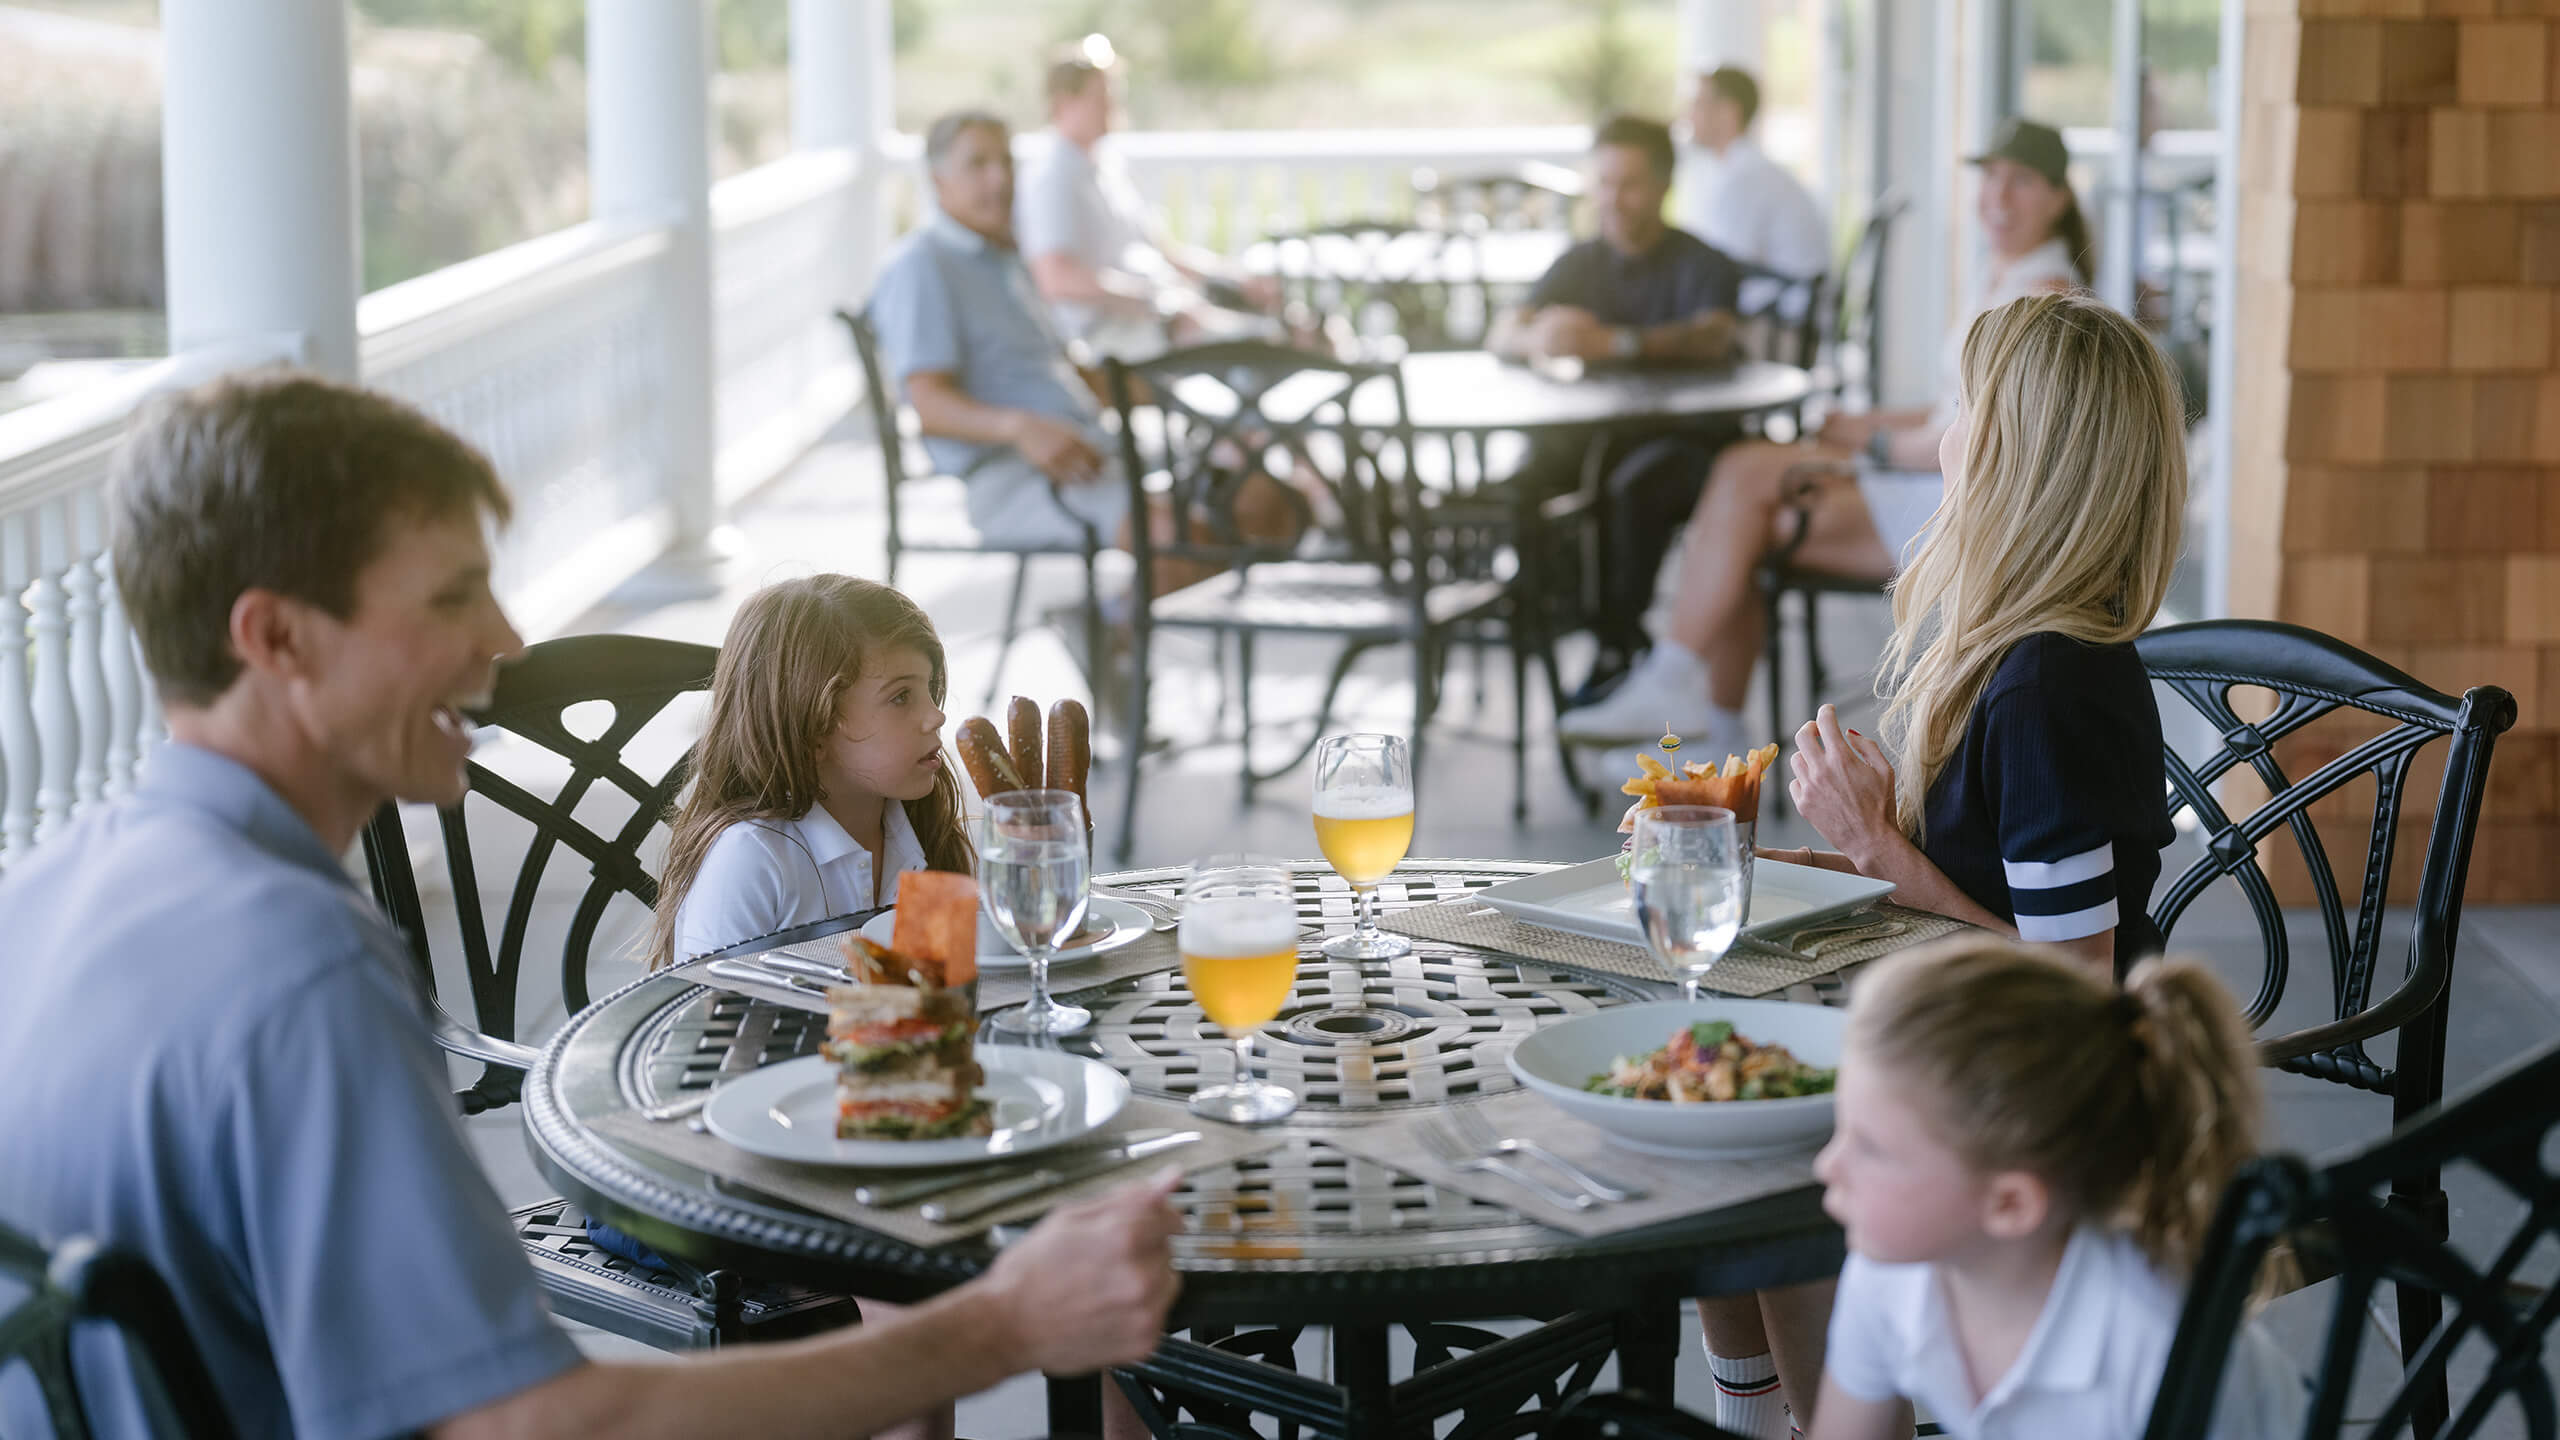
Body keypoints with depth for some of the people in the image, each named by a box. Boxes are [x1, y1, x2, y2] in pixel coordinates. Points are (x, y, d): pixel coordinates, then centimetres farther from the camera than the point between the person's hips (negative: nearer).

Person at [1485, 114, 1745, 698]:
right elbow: (1501, 333, -1)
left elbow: (1712, 336, -26)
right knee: (1520, 480, -26)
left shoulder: (1701, 264, -5)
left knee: (1633, 488, -37)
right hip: (1596, 434, 4)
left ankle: (1618, 644, -25)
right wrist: (1535, 337, -29)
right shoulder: (1580, 263, 11)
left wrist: (1615, 342, -43)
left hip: (1688, 436, -4)